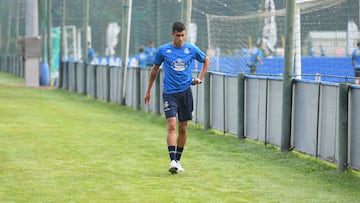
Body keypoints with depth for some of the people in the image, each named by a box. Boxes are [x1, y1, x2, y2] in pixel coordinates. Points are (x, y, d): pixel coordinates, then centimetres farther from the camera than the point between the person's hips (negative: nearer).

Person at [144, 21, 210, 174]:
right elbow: (155, 69, 12)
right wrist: (148, 91, 14)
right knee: (171, 126, -16)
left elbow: (206, 60, 20)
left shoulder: (191, 49, 3)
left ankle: (178, 160, 19)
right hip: (169, 93, -2)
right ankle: (173, 161, -21)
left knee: (183, 128, 6)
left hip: (185, 92, 2)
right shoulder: (163, 50, 0)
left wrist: (200, 78, 8)